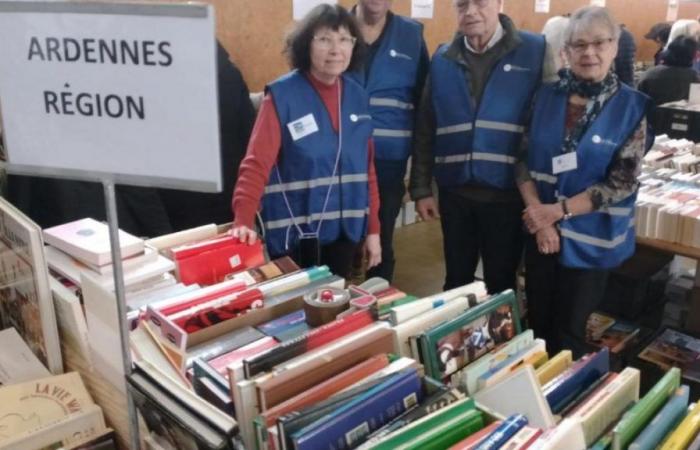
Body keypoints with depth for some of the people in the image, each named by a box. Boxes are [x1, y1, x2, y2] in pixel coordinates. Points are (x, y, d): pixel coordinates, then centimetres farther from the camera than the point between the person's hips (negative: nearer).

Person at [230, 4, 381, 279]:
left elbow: (366, 167, 8)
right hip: (295, 234, -4)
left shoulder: (357, 97, 4)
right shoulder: (282, 96, -12)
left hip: (344, 232, 5)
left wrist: (372, 229, 8)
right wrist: (243, 220, -31)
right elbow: (256, 164, -17)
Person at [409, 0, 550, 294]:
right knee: (456, 281, 18)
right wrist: (421, 188, 4)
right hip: (454, 192, 3)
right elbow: (425, 129, 7)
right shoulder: (443, 60, 5)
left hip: (508, 193, -2)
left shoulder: (535, 51, -5)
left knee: (501, 284, 14)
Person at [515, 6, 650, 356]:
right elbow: (524, 160, 0)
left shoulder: (632, 106, -6)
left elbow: (621, 183, -10)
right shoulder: (546, 96, 1)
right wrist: (539, 215, -13)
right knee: (537, 324, 14)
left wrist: (559, 210, -18)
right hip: (540, 231, 3)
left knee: (569, 333, 9)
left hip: (591, 238, -2)